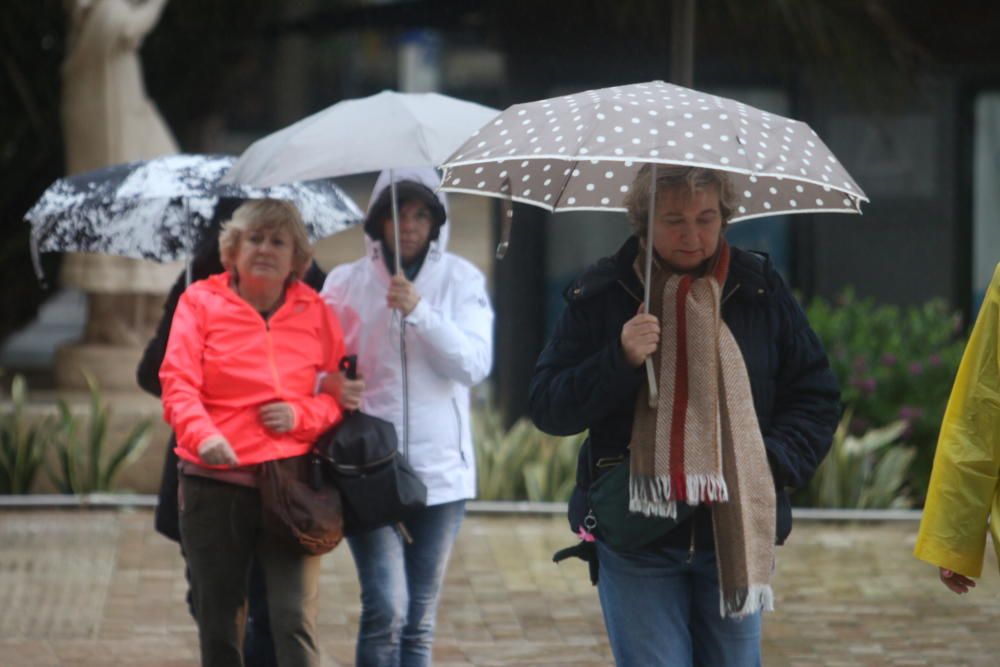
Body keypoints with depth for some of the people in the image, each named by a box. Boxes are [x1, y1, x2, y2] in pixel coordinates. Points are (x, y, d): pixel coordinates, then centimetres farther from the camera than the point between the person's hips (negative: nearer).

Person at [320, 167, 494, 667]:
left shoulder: (461, 280, 5)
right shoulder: (345, 282, 5)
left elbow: (475, 365, -7)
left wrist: (419, 312, -18)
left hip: (440, 469, 1)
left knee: (419, 621, 8)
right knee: (386, 608, -16)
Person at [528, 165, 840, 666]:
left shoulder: (761, 291, 5)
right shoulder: (601, 296, 1)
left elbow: (817, 396, 11)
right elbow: (547, 408, -2)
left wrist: (776, 461, -7)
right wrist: (619, 360, -17)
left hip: (737, 538, 2)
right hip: (634, 539, -2)